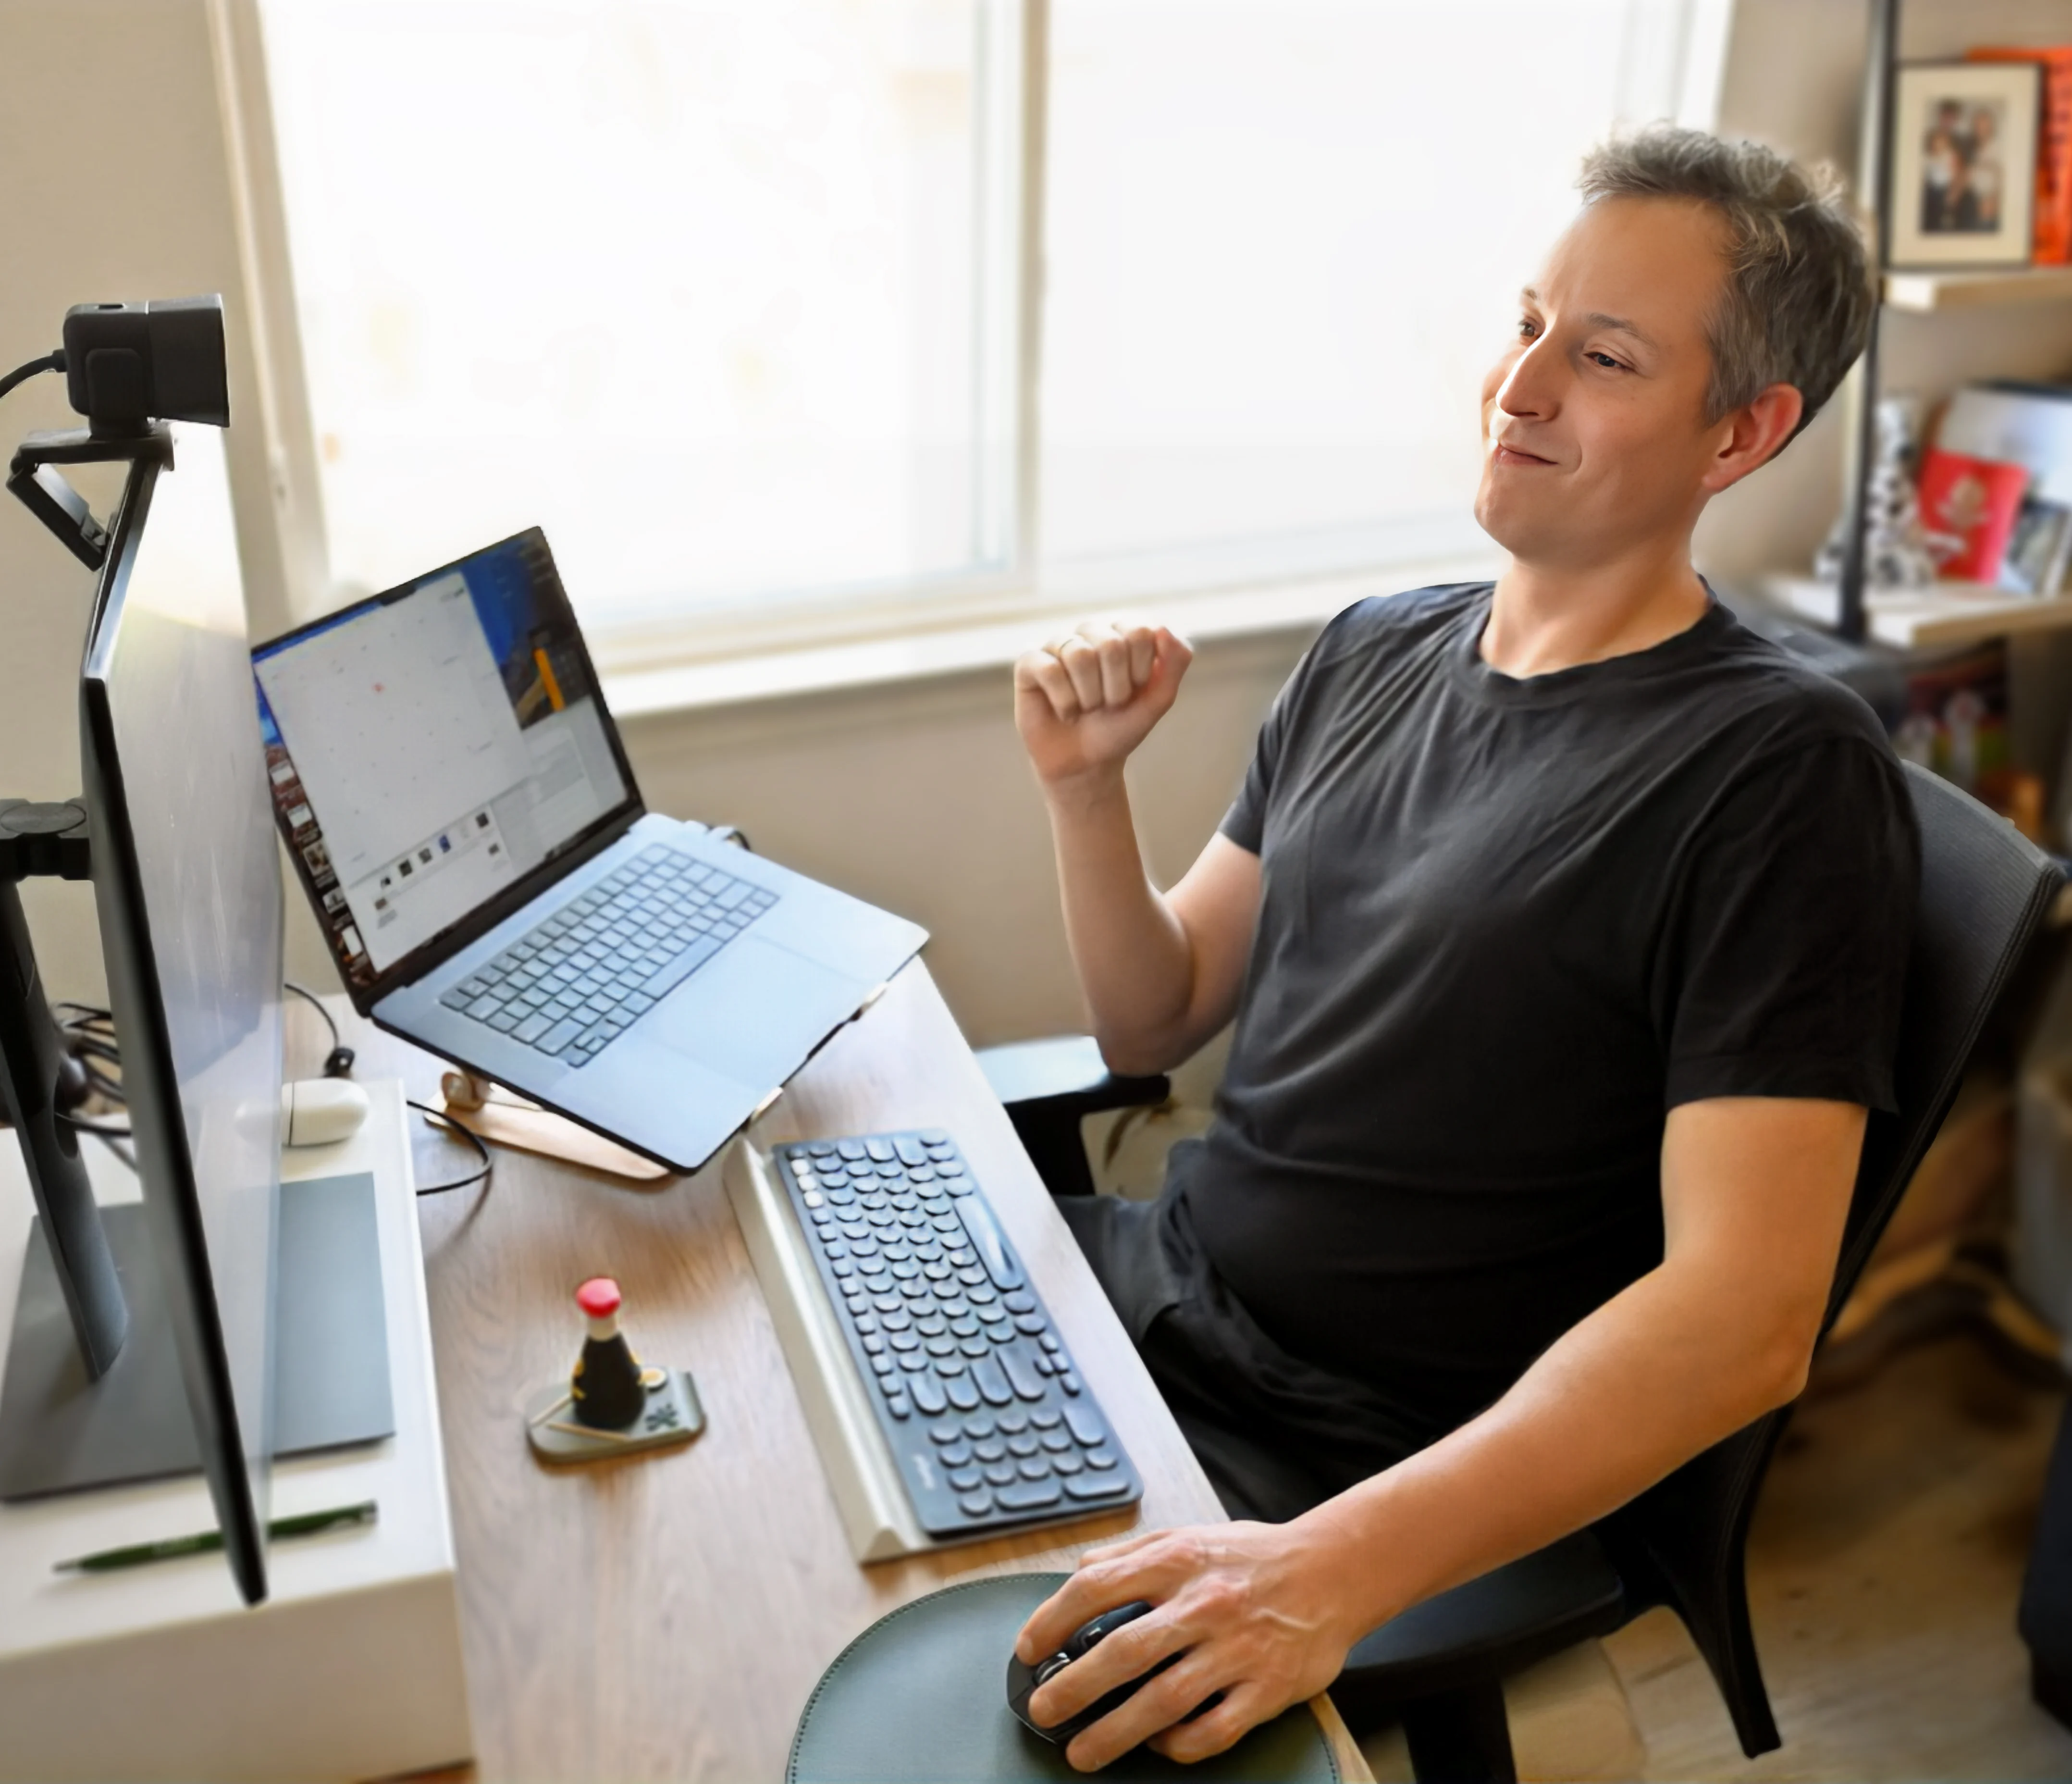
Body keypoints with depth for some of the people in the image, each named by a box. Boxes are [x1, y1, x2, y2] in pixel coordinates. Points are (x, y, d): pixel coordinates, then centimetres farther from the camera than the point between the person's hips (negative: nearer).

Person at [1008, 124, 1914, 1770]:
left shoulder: (1784, 770, -15)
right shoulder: (1375, 653, 7)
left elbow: (1745, 1316, -22)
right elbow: (1155, 1024, 10)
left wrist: (1340, 1567, -34)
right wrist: (1086, 787, -8)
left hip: (1356, 1451, -6)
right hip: (1156, 1278, 6)